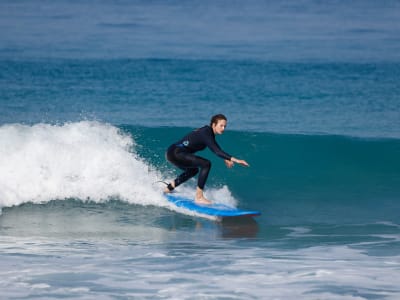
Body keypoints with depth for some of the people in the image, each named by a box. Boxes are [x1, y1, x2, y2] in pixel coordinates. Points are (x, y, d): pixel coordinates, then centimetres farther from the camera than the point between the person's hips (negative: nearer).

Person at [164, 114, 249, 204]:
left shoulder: (208, 132, 11)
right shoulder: (206, 133, -18)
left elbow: (216, 147, 31)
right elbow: (216, 151, -30)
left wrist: (226, 159, 36)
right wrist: (234, 159, -35)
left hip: (173, 153, 11)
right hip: (176, 153, -11)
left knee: (193, 170, 34)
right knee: (206, 164, -20)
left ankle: (168, 188, 44)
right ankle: (199, 197, -18)